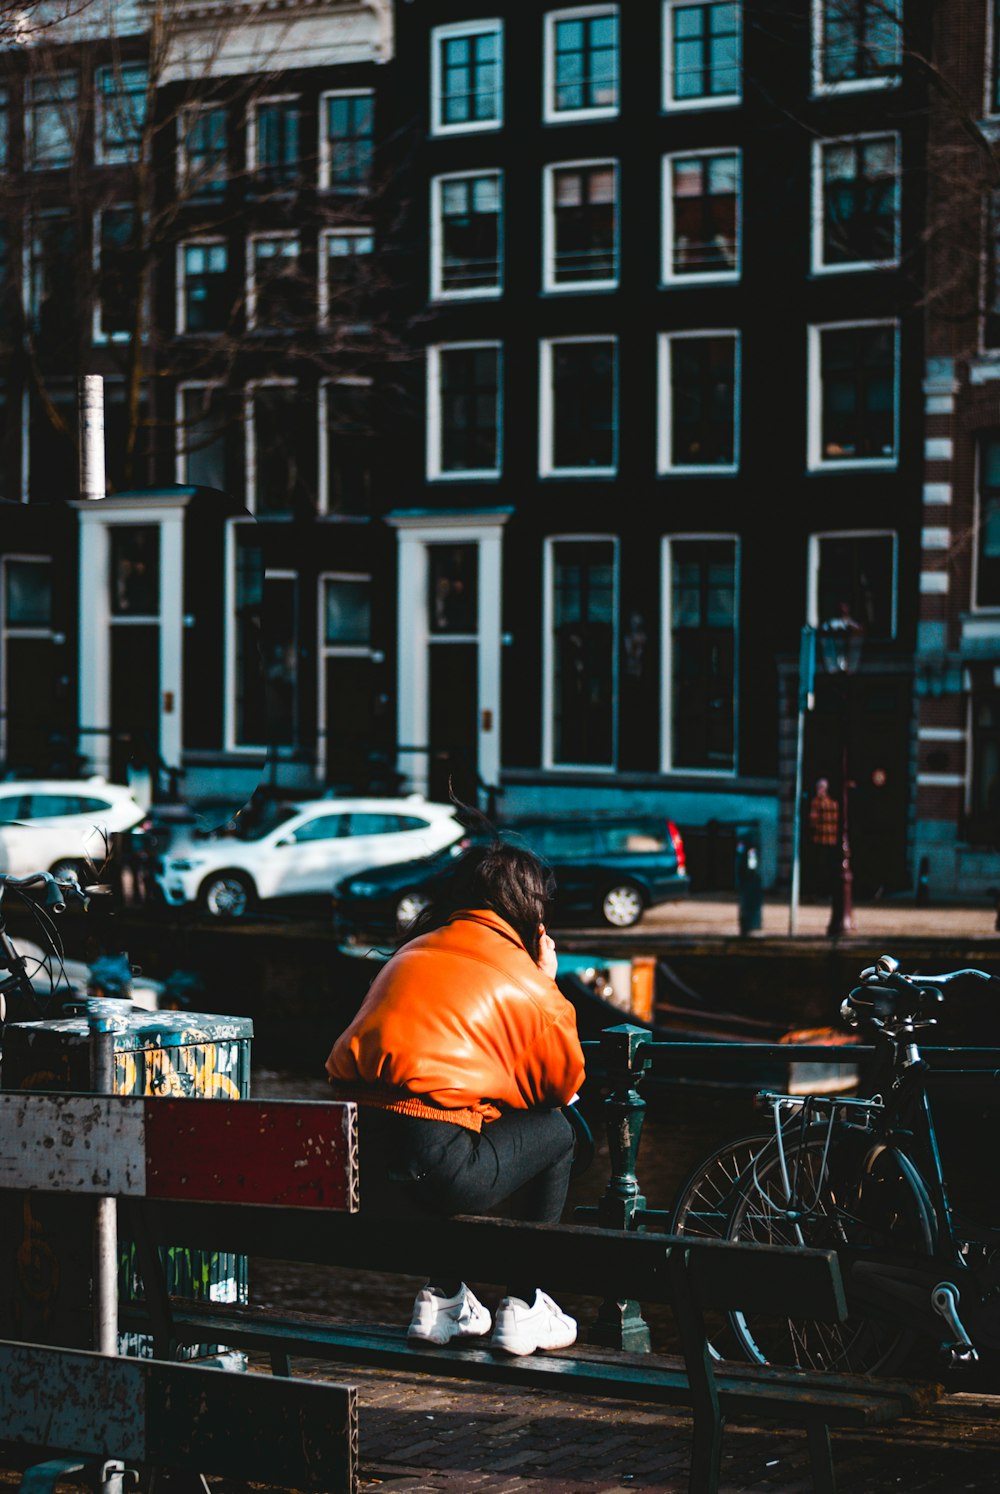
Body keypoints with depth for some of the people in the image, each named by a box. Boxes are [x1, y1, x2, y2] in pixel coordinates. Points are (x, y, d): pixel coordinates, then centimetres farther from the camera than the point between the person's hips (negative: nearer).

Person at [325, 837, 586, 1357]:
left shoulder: (411, 951, 24)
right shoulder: (527, 982, 6)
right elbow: (565, 1085, 18)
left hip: (349, 1156, 7)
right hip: (433, 1166, -7)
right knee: (556, 1134, 19)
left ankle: (441, 1297, 33)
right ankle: (521, 1309, 19)